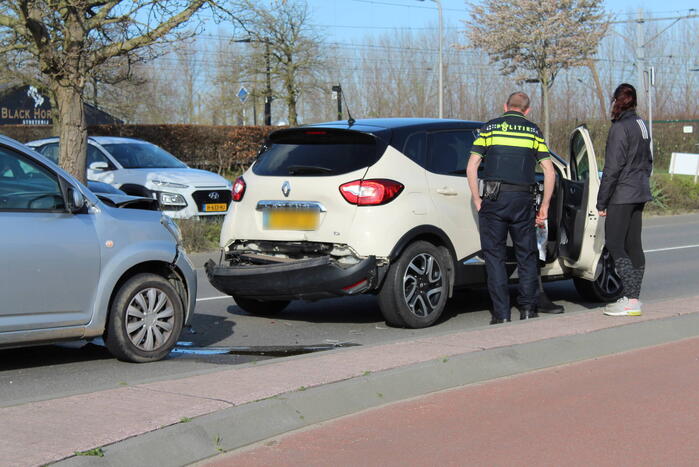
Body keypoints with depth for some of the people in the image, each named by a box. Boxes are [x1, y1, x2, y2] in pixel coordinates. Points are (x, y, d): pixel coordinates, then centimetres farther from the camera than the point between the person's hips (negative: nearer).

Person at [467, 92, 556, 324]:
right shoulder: (533, 131, 11)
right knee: (527, 255, 12)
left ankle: (502, 314, -1)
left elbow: (471, 167, 1)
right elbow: (549, 170, 5)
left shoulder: (490, 128, 8)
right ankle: (528, 309, 10)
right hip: (523, 199, 1)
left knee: (494, 256, 3)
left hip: (494, 198, -1)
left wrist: (477, 200, 6)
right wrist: (545, 206, 11)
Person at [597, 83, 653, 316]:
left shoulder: (620, 127, -14)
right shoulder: (641, 125, 13)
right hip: (639, 194, 9)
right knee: (633, 245, 10)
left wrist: (601, 202, -13)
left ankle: (631, 299, -13)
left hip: (622, 194, -9)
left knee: (614, 245, -7)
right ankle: (634, 298, 13)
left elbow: (613, 168, -17)